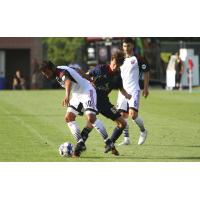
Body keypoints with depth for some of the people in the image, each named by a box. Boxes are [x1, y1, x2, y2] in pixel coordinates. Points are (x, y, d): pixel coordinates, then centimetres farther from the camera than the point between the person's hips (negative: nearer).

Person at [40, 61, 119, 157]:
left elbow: (68, 81, -51)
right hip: (77, 94, 10)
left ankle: (109, 143, -14)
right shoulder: (58, 72, 2)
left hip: (87, 91, -10)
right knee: (68, 118, -2)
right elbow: (76, 70, 18)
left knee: (91, 118, -23)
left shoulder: (62, 72, -27)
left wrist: (67, 96, -71)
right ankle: (80, 143, -1)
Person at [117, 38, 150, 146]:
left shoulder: (137, 59, -2)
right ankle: (126, 139, 8)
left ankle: (143, 131, 10)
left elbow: (146, 72, 2)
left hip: (134, 91, -6)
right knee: (123, 115, 0)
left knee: (132, 114, -17)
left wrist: (146, 88, -3)